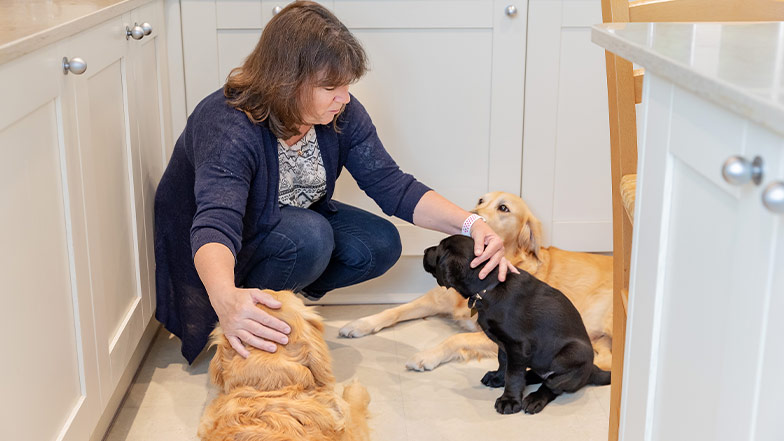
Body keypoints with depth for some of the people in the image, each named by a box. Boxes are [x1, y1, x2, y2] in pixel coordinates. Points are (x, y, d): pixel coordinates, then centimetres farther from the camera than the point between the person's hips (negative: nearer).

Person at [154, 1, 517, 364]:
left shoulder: (341, 115, -15)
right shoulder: (228, 129, -35)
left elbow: (391, 185, -16)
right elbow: (215, 224, -48)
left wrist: (470, 224, -31)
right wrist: (226, 299, -69)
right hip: (213, 260, -7)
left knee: (380, 244, -12)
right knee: (310, 238, -33)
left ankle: (283, 297, 2)